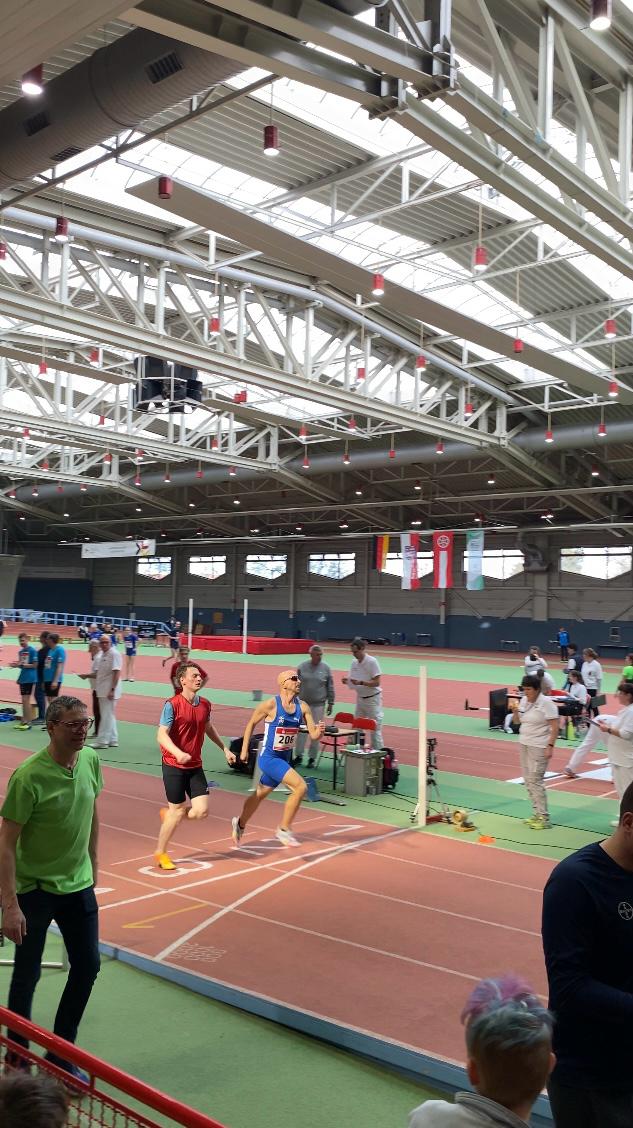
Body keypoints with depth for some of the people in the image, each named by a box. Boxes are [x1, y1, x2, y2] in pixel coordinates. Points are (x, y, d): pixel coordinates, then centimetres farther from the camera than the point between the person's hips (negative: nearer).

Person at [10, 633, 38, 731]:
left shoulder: (32, 650, -10)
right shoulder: (20, 651, 11)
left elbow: (35, 665, -13)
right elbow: (22, 665, 15)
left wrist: (22, 664, -17)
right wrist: (16, 665, -5)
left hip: (29, 678, -7)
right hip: (22, 678, 7)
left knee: (26, 700, -7)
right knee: (24, 700, 10)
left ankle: (29, 722, -2)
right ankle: (24, 721, 16)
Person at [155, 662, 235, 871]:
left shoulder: (205, 704, 3)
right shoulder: (172, 705, -16)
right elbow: (161, 735, -20)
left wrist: (225, 748, 24)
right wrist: (178, 753, -37)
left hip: (195, 766, 6)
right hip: (174, 766, -6)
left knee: (201, 810, -3)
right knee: (178, 810, 1)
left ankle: (169, 814, 27)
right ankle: (160, 853, 22)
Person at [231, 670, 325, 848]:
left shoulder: (303, 707, -3)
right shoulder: (271, 704, -17)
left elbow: (314, 735, -4)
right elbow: (251, 723, -3)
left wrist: (319, 731, -27)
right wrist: (244, 750, 0)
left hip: (284, 758, 6)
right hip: (268, 758, -6)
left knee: (261, 794, 24)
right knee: (300, 786, -21)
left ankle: (240, 823, 48)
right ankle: (284, 829, -6)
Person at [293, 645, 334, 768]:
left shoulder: (326, 668, 0)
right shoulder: (302, 667, 1)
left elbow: (330, 687, 4)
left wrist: (330, 703, 3)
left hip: (319, 705, -1)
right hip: (303, 703, 1)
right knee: (301, 730, 4)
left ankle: (312, 758, 12)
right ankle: (298, 756, 14)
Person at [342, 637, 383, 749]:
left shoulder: (372, 662, -16)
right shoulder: (354, 663, 4)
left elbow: (376, 682, -18)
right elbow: (353, 681, 11)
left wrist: (360, 682, -28)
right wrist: (347, 681, -11)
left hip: (373, 699, -7)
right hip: (360, 698, 7)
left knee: (375, 728, -5)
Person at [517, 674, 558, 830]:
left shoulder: (546, 703, -14)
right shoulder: (524, 700, 7)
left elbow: (555, 727, -15)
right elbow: (518, 721, 19)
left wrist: (550, 746, -21)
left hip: (539, 746, -8)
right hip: (524, 744, 8)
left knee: (535, 780, -9)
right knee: (528, 779, 10)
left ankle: (544, 818, -1)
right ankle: (537, 813, 19)